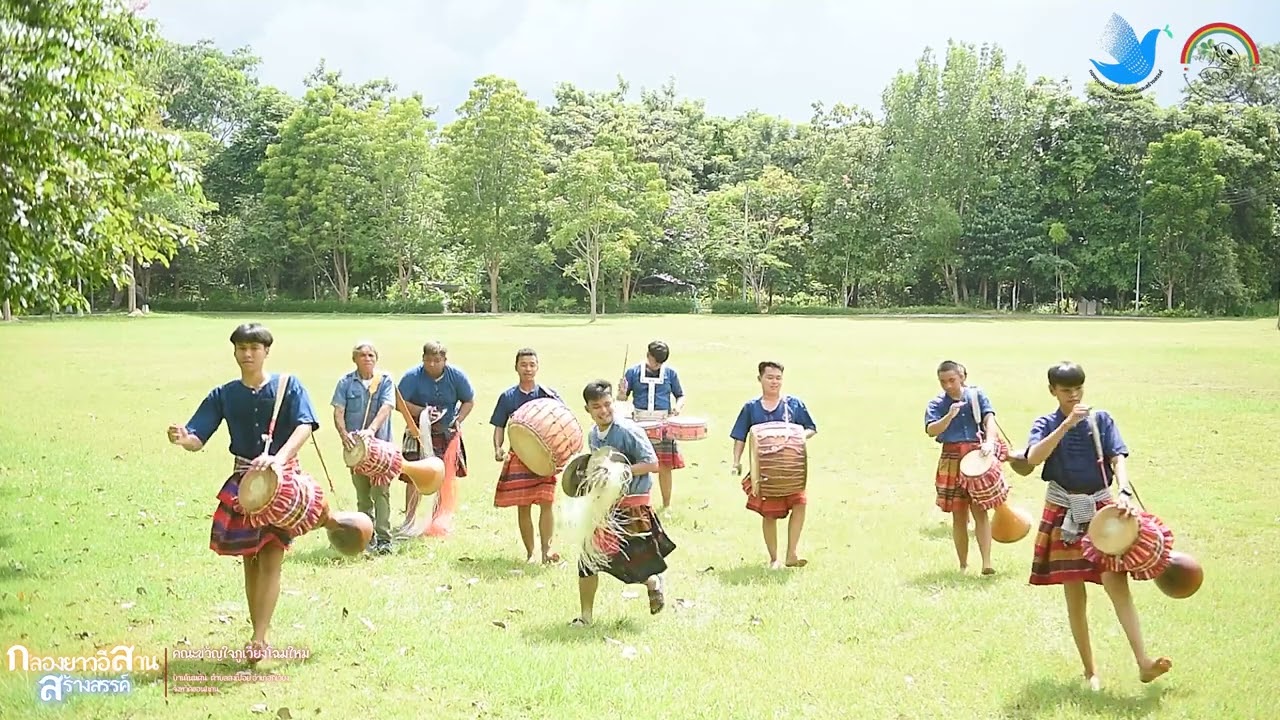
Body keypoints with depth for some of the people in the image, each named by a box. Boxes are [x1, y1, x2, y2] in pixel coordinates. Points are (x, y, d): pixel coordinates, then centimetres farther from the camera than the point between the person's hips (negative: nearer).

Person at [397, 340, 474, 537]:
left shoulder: (456, 376, -7)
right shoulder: (413, 377, -14)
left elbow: (469, 401, 4)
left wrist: (458, 420, -10)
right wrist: (422, 411, -25)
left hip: (448, 432, 2)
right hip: (420, 432, -2)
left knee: (447, 477, 7)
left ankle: (443, 520, 23)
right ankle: (409, 520, 5)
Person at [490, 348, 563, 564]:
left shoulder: (549, 395, 1)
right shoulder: (508, 397, 4)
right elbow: (499, 427, 8)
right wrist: (497, 448, -9)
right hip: (518, 458, 1)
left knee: (546, 503, -11)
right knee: (523, 507, 4)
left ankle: (546, 549, -4)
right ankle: (529, 553, 15)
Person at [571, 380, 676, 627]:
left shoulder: (629, 431, -15)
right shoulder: (592, 435, 9)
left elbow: (652, 464, -18)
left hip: (632, 506, -6)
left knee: (631, 563, -4)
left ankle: (655, 582, 31)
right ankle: (585, 615, 13)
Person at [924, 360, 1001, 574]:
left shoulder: (977, 395, 4)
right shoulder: (937, 404, 3)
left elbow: (989, 418, -8)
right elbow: (931, 430, -10)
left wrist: (990, 441, -26)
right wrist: (949, 416, -25)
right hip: (952, 460, 1)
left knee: (980, 510, -8)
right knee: (959, 515, 6)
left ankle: (987, 562, -11)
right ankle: (963, 565, 14)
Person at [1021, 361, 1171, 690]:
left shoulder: (1102, 419, 3)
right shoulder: (1046, 424, 1)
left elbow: (1118, 459, -6)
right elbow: (1033, 458, -18)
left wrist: (1124, 492, -25)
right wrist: (1068, 423, -24)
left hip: (1101, 508, 0)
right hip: (1064, 513, 0)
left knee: (1116, 582, -16)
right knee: (1074, 595, 4)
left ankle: (1143, 662, -20)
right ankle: (1090, 670, 15)